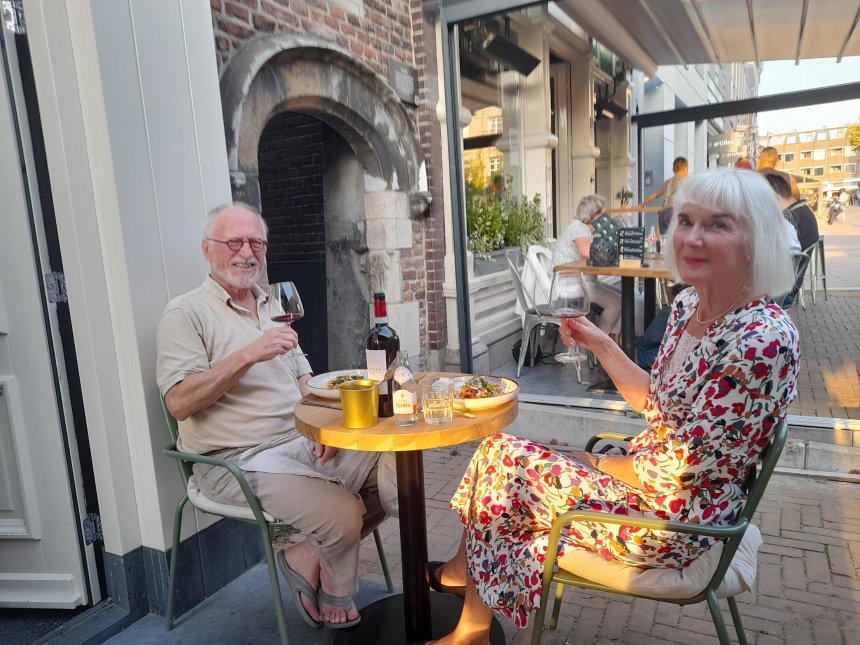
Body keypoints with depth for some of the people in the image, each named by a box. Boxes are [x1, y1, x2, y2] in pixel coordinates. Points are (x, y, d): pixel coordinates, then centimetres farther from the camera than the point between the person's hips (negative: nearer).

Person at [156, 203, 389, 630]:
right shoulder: (186, 314, -8)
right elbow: (179, 403, -17)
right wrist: (249, 355, -25)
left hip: (301, 442, 7)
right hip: (237, 460, -7)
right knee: (343, 514, -22)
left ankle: (307, 558, 9)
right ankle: (336, 597, 14)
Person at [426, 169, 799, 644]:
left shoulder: (763, 341, -27)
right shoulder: (687, 304, 0)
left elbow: (677, 473, -24)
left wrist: (595, 463, -9)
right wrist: (599, 343, 1)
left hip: (678, 521, -8)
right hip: (649, 470, 8)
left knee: (502, 461, -4)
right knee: (498, 453, 1)